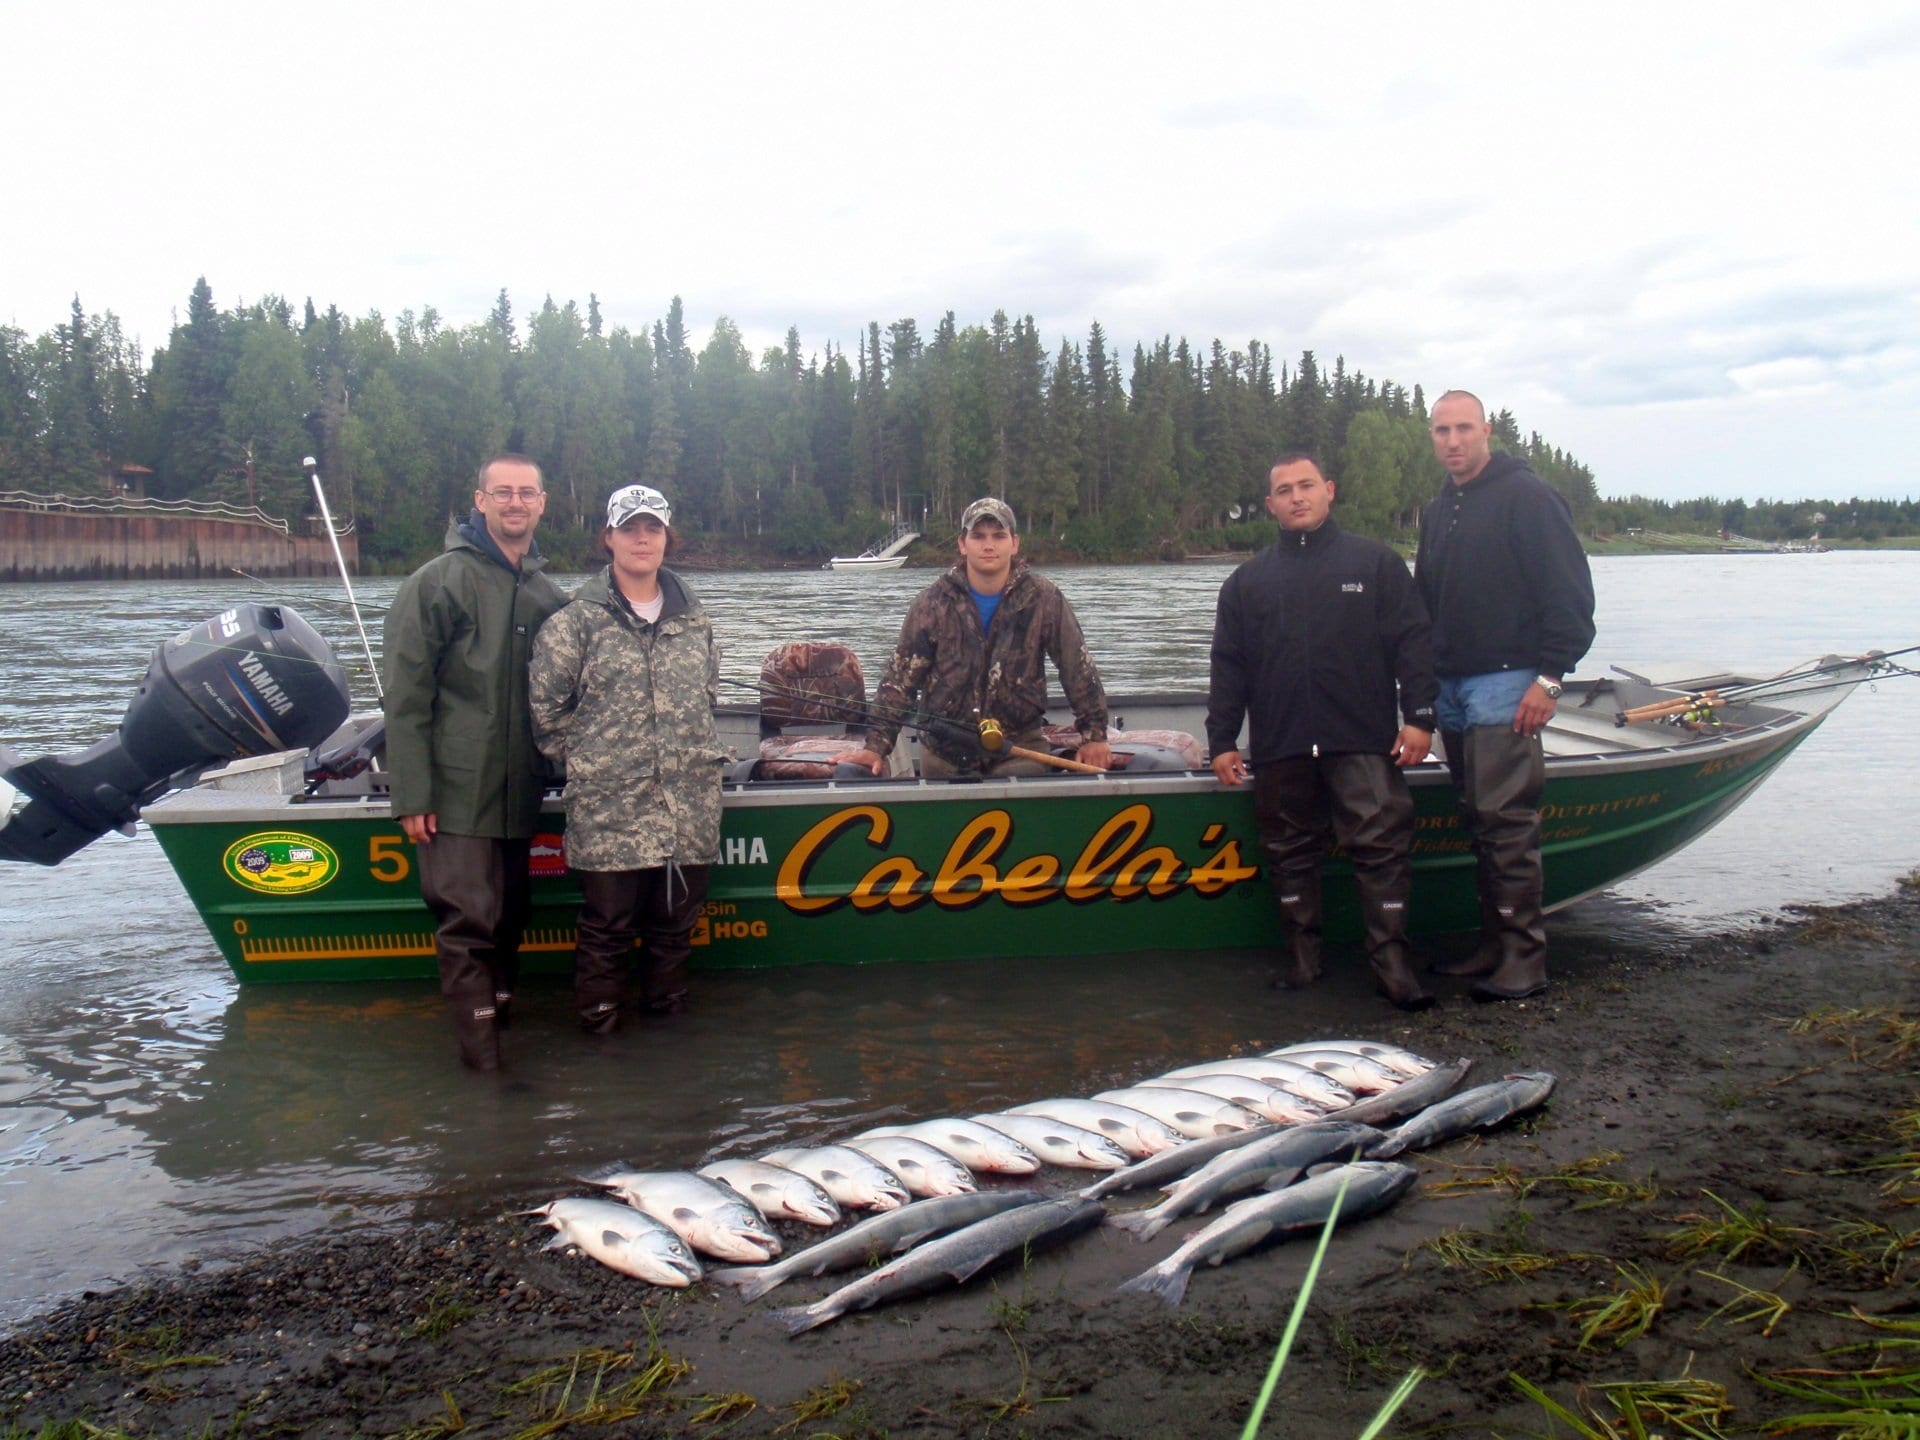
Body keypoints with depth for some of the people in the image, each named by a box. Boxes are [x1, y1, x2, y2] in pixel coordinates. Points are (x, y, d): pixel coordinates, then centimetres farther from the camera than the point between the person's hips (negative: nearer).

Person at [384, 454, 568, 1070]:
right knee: (468, 920, -6)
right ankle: (481, 1045, 1)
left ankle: (499, 1007, 28)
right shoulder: (439, 581, -5)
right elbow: (405, 696, -8)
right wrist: (410, 793, -12)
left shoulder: (549, 596, 12)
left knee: (510, 915, 13)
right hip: (457, 790, -5)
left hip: (519, 791, 6)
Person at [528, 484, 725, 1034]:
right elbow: (544, 704, -3)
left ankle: (667, 999, 32)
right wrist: (584, 757, 1)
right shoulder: (578, 619, -4)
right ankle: (598, 1011, 21)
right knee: (608, 921, 4)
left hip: (690, 802, 4)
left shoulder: (693, 617, 11)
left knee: (678, 914, 13)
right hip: (608, 804, -4)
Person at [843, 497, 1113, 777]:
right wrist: (877, 745, -11)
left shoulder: (1044, 600, -2)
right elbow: (901, 676, -3)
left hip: (1019, 748, -1)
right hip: (944, 750, 1)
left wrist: (1094, 735, -2)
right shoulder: (933, 603, -2)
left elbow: (1079, 668, 3)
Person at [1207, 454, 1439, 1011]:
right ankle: (1302, 959, 18)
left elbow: (1413, 644, 4)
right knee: (1290, 855, 7)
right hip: (1279, 750, 3)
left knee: (1382, 848, -7)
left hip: (1364, 742, -2)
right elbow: (1227, 668, 13)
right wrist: (1222, 740, 7)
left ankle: (1392, 963, 0)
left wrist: (1419, 715, -5)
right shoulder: (1247, 582, 14)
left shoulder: (1376, 563, 8)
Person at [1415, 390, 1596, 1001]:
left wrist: (1549, 677, -16)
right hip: (1452, 687, 8)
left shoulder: (1526, 496, -6)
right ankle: (1493, 944, 18)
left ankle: (1523, 959, -3)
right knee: (1480, 821, 11)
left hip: (1505, 684, -8)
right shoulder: (1438, 511, 17)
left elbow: (1571, 594, -11)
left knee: (1506, 821, -9)